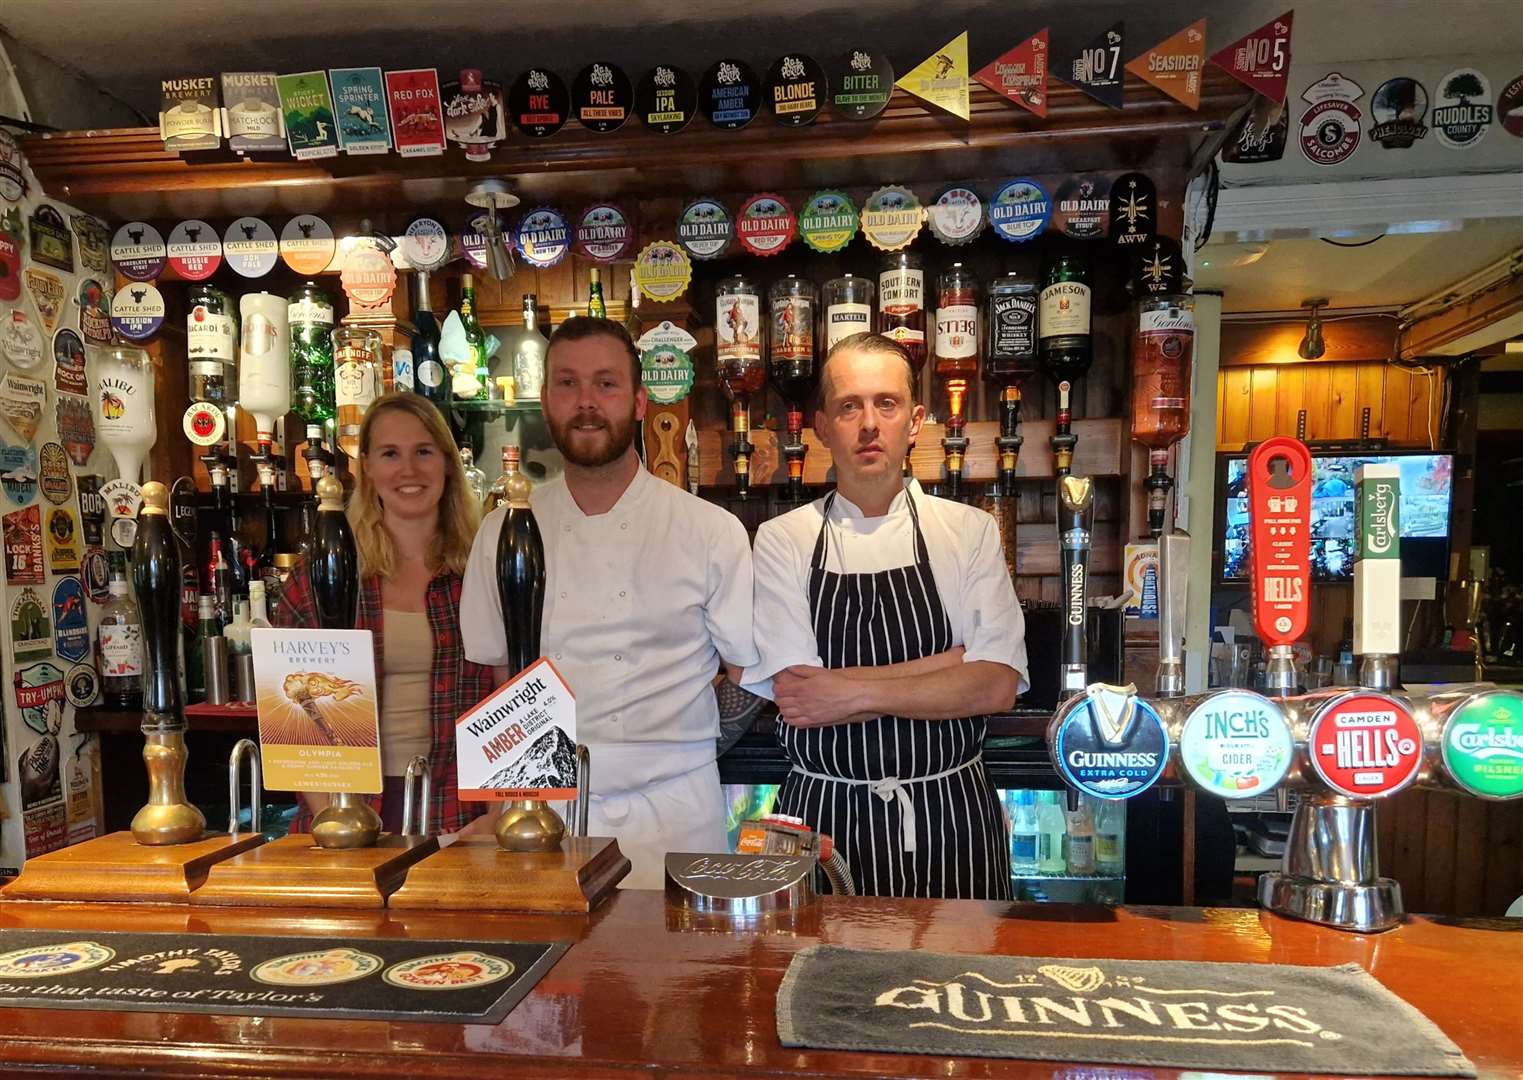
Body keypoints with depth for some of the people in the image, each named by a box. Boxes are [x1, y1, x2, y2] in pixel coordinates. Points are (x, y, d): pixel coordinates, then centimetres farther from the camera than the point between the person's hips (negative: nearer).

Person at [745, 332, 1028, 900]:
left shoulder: (971, 531, 0)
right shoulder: (781, 541, -2)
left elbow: (998, 684, -9)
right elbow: (795, 692, -12)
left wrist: (856, 692, -17)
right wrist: (953, 660, -12)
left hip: (950, 816, 1)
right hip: (822, 816, 0)